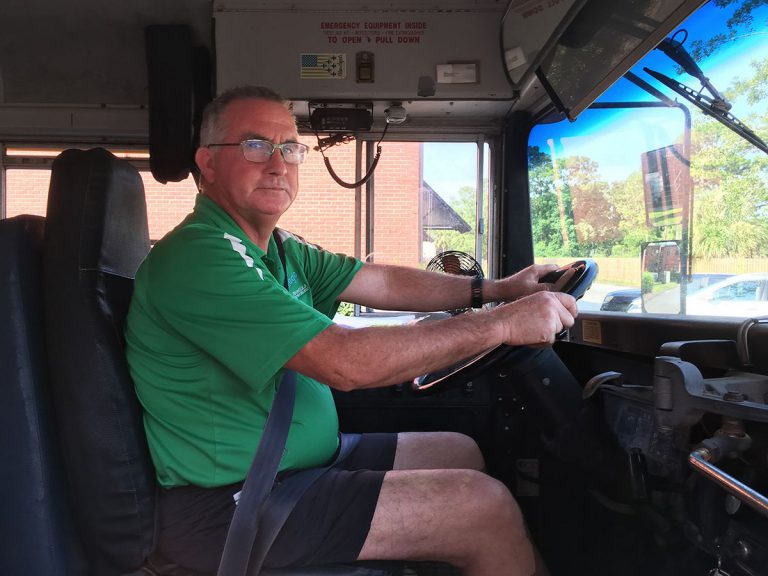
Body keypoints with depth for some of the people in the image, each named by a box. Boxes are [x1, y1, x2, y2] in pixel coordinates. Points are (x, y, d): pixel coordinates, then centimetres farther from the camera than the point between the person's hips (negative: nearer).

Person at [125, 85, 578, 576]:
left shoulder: (280, 250, 7)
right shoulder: (197, 258, -24)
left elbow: (385, 283, 9)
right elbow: (345, 361, -29)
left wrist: (495, 289, 1)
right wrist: (501, 324, -23)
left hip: (304, 459, 10)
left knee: (461, 453, 14)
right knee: (488, 508, -15)